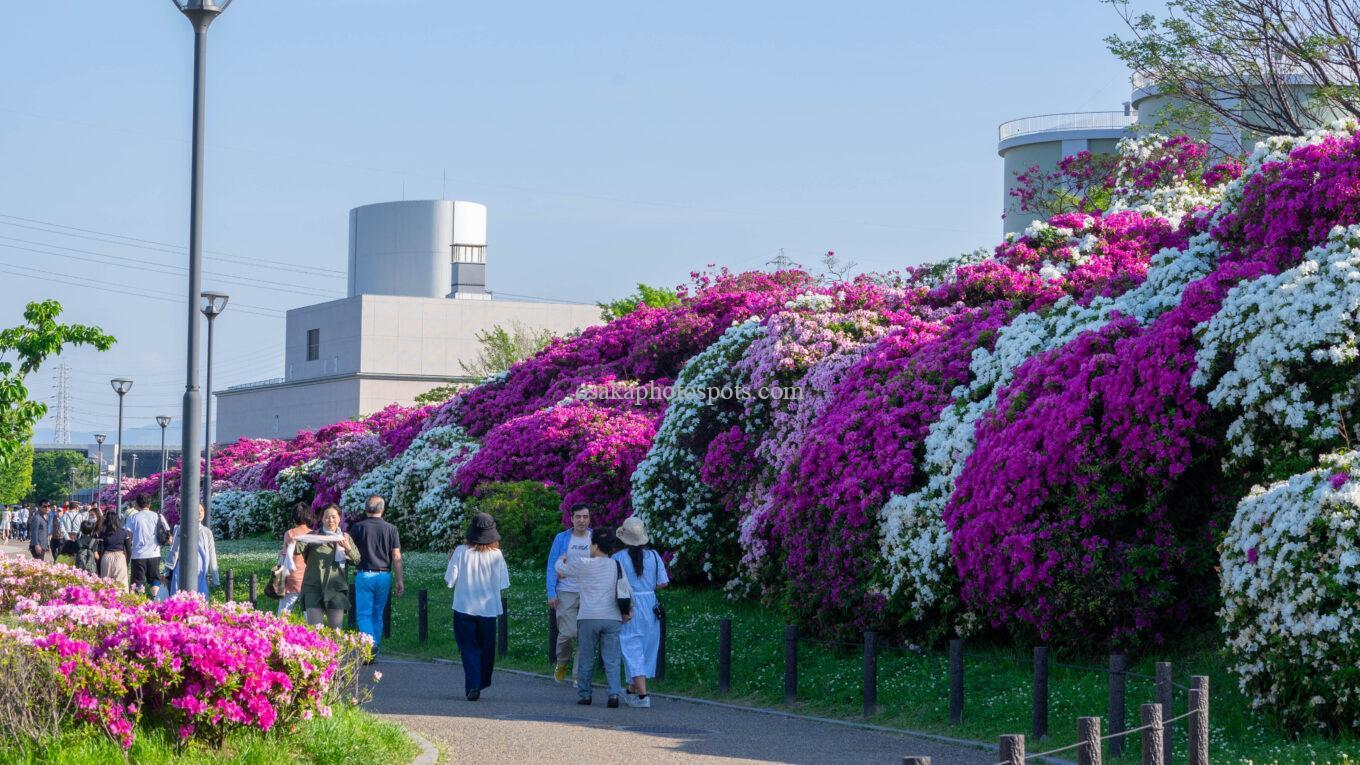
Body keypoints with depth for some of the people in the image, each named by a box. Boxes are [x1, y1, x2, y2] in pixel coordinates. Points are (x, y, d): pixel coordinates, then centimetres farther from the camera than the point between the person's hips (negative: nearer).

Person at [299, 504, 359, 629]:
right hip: (314, 587, -2)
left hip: (336, 587, 2)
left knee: (336, 629, 1)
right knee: (313, 628, -6)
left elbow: (358, 560, 6)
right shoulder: (314, 536, 8)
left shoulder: (345, 538, 13)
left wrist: (348, 548, -13)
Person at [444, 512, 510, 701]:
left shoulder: (461, 552, -11)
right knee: (486, 648, 17)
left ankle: (472, 686, -9)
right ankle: (482, 683, 28)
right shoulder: (496, 555, -9)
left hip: (464, 608, -1)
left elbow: (449, 580, -8)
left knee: (469, 648, 4)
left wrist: (451, 561, 8)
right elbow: (503, 584, -5)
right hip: (489, 609, 1)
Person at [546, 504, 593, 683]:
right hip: (567, 593, -2)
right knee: (568, 632, -8)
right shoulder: (562, 539, 3)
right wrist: (551, 593, -6)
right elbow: (552, 566, 3)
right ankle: (561, 664, 18)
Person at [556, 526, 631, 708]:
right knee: (611, 659, 1)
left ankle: (584, 694, 12)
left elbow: (561, 569, 14)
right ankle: (614, 692, -12)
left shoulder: (584, 565, -2)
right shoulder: (617, 566, 8)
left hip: (589, 618, -2)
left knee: (586, 659, 9)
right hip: (612, 618, 2)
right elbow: (627, 592, 6)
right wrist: (626, 613, 18)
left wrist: (562, 559, 35)